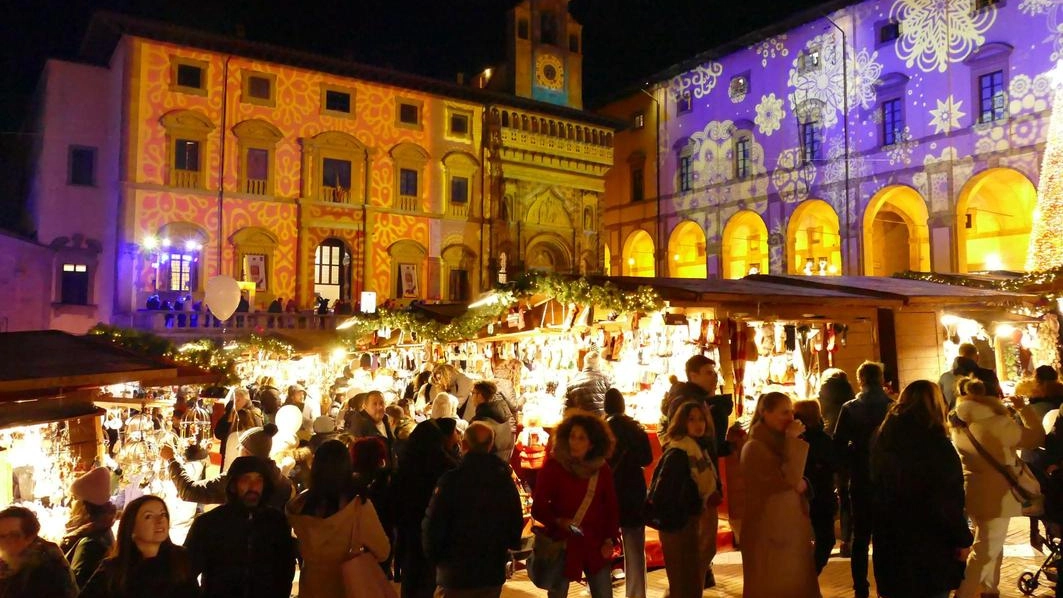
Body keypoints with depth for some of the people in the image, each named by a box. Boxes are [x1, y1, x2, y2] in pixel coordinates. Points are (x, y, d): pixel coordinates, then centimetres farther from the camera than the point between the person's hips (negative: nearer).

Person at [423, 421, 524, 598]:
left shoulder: (452, 479, -17)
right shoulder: (506, 479, -1)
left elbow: (434, 525, -14)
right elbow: (516, 523, 4)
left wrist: (434, 557, 4)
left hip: (456, 572, -4)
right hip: (493, 572, 4)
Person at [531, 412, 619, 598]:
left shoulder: (602, 469, -1)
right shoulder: (553, 466, -11)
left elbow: (611, 507, 7)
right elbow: (538, 508, -10)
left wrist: (609, 538, -1)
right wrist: (558, 521, -26)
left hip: (595, 545, 3)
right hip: (562, 544, -3)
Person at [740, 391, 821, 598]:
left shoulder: (780, 442, 11)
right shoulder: (755, 447, -17)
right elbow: (788, 479, -27)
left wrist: (803, 483, -4)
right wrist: (793, 440, -23)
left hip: (791, 526, 9)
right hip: (769, 531, -8)